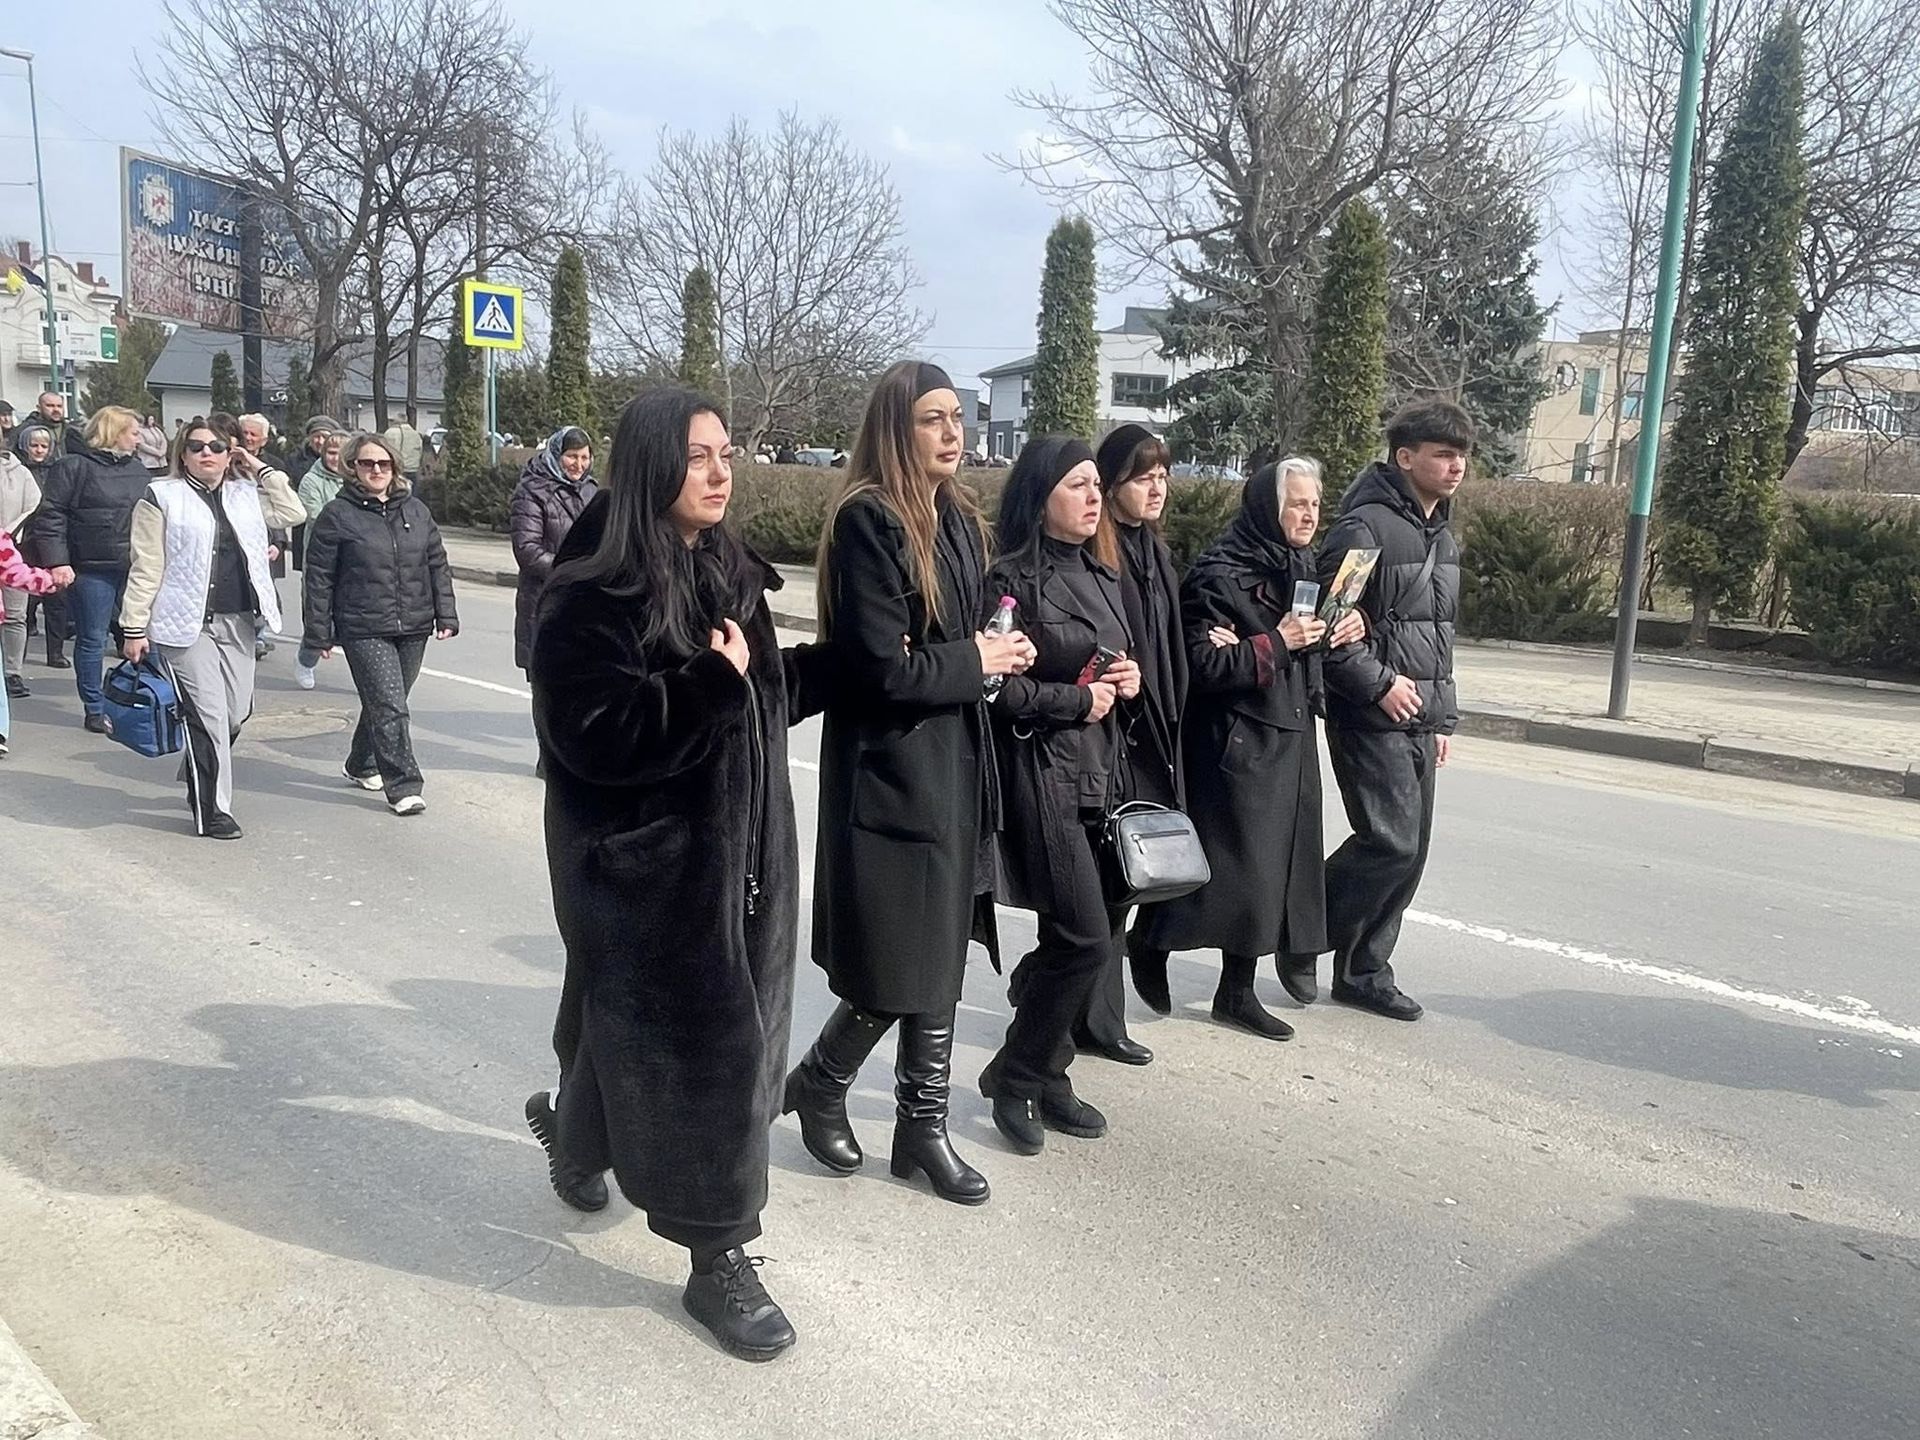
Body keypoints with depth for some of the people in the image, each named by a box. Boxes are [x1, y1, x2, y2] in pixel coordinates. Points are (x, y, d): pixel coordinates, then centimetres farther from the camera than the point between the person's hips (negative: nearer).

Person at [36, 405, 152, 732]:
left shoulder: (138, 470, 14)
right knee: (92, 642, 4)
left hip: (135, 570, 5)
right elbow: (50, 516, -8)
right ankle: (95, 710, 13)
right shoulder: (73, 467, -4)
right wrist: (57, 561, -16)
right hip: (92, 570, -5)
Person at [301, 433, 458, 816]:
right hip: (364, 631, -5)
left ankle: (362, 764, 36)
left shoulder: (416, 510, 9)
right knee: (389, 706, -10)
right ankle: (403, 786, -6)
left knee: (383, 702, 16)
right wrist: (318, 634, -4)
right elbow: (319, 578, -2)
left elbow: (437, 565, 14)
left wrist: (446, 615, 8)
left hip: (413, 628, 5)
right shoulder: (337, 515, -4)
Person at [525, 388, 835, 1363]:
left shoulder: (727, 571, 7)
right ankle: (717, 1257, 14)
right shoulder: (594, 593, -17)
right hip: (647, 860, -8)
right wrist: (712, 686, -29)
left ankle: (574, 1132, 47)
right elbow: (592, 735, -24)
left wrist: (845, 663, 7)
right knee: (692, 1042, -2)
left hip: (741, 845, 8)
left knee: (736, 1024, 19)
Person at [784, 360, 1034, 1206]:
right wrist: (976, 660, -9)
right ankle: (818, 1087, 28)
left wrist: (998, 655, -1)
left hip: (956, 764, 8)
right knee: (895, 973, 1)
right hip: (888, 773, -8)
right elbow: (882, 668, -21)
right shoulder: (867, 520, -15)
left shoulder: (959, 519, 10)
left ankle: (923, 1127, 27)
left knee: (939, 962, 13)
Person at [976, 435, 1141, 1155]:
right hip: (1040, 772, -8)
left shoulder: (1103, 573, 13)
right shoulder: (1013, 579, -11)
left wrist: (1130, 677, 3)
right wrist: (1080, 699, -12)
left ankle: (1046, 1074, 24)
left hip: (1100, 769, 8)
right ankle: (1015, 1079, 13)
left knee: (1101, 930, 8)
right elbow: (996, 687, -17)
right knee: (1085, 939, -8)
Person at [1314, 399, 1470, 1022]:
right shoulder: (1365, 526, -13)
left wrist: (1443, 716, 21)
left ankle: (1364, 972, 21)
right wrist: (1379, 683, -18)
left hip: (1417, 721, 9)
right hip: (1371, 718, -9)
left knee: (1411, 852, 9)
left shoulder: (1441, 536, 16)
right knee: (1391, 842, -12)